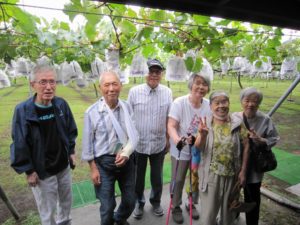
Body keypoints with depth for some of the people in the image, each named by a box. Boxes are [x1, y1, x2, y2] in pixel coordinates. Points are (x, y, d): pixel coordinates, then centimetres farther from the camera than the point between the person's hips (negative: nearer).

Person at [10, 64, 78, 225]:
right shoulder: (22, 110, -20)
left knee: (66, 201, 25)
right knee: (47, 212, 14)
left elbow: (71, 130, 5)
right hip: (42, 172, -4)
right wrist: (28, 170, -10)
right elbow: (20, 145, -14)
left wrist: (71, 151, 6)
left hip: (63, 166, 5)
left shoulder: (61, 104, -9)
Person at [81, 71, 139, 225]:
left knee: (130, 201, 20)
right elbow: (87, 143, -7)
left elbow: (134, 134, -3)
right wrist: (93, 168, -5)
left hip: (126, 159, 4)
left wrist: (126, 153, -18)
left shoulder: (127, 107, -5)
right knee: (107, 205, 11)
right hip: (104, 162, -3)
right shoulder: (92, 112, -14)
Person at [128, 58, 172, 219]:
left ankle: (156, 202, 46)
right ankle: (139, 202, 44)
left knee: (157, 177, 20)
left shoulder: (167, 92, -5)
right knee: (138, 177, 18)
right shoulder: (134, 92, -9)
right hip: (138, 144, -1)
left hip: (159, 144, 1)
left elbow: (169, 119, 2)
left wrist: (168, 139, 6)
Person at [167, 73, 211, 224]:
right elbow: (171, 126, -24)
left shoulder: (209, 105, -9)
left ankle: (192, 204, 49)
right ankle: (176, 207, 39)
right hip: (181, 150, -3)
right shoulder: (179, 102, -20)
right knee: (178, 180, 12)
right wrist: (177, 139, -43)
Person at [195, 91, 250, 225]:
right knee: (208, 213, 10)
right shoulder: (206, 123, -9)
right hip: (211, 175, -1)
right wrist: (203, 135, -36)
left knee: (229, 210, 22)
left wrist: (243, 171, -3)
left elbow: (246, 146, -2)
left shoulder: (238, 123, -7)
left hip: (232, 175, 1)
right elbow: (198, 147, -15)